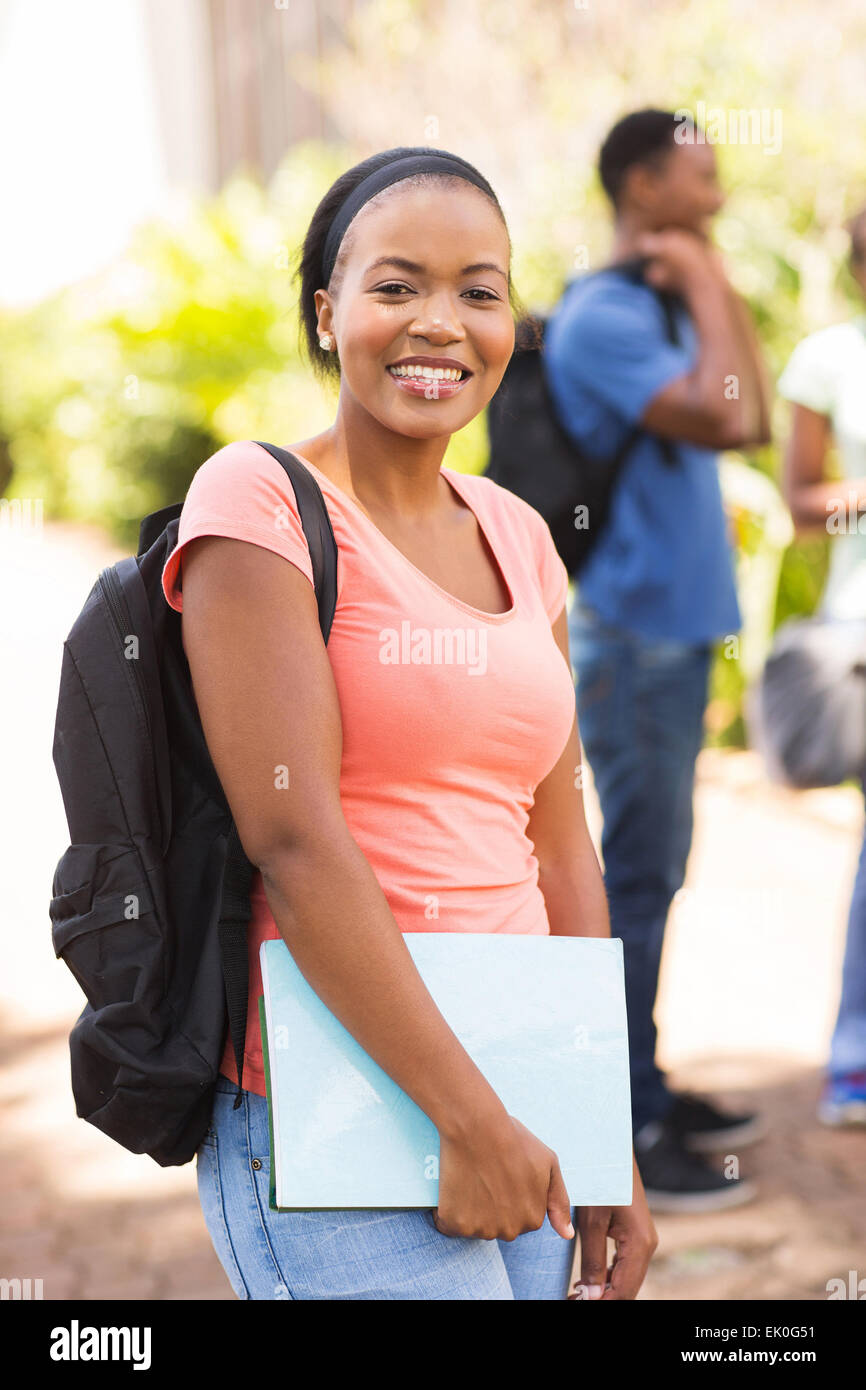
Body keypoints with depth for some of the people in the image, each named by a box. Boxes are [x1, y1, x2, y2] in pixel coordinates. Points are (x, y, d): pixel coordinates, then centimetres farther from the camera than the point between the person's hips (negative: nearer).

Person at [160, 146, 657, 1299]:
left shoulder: (517, 534, 11)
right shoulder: (260, 501, -9)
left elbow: (558, 851, 12)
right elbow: (295, 843, -16)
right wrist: (469, 1118, -15)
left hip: (520, 1108, 7)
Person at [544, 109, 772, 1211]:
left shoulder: (657, 311, 16)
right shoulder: (600, 317, -16)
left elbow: (753, 422, 15)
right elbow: (725, 420, -26)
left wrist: (720, 291, 10)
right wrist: (705, 291, -13)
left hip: (674, 633, 10)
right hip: (634, 635, -10)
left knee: (653, 872, 14)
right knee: (637, 878, -6)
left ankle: (641, 1090, 25)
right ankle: (621, 1134, 1)